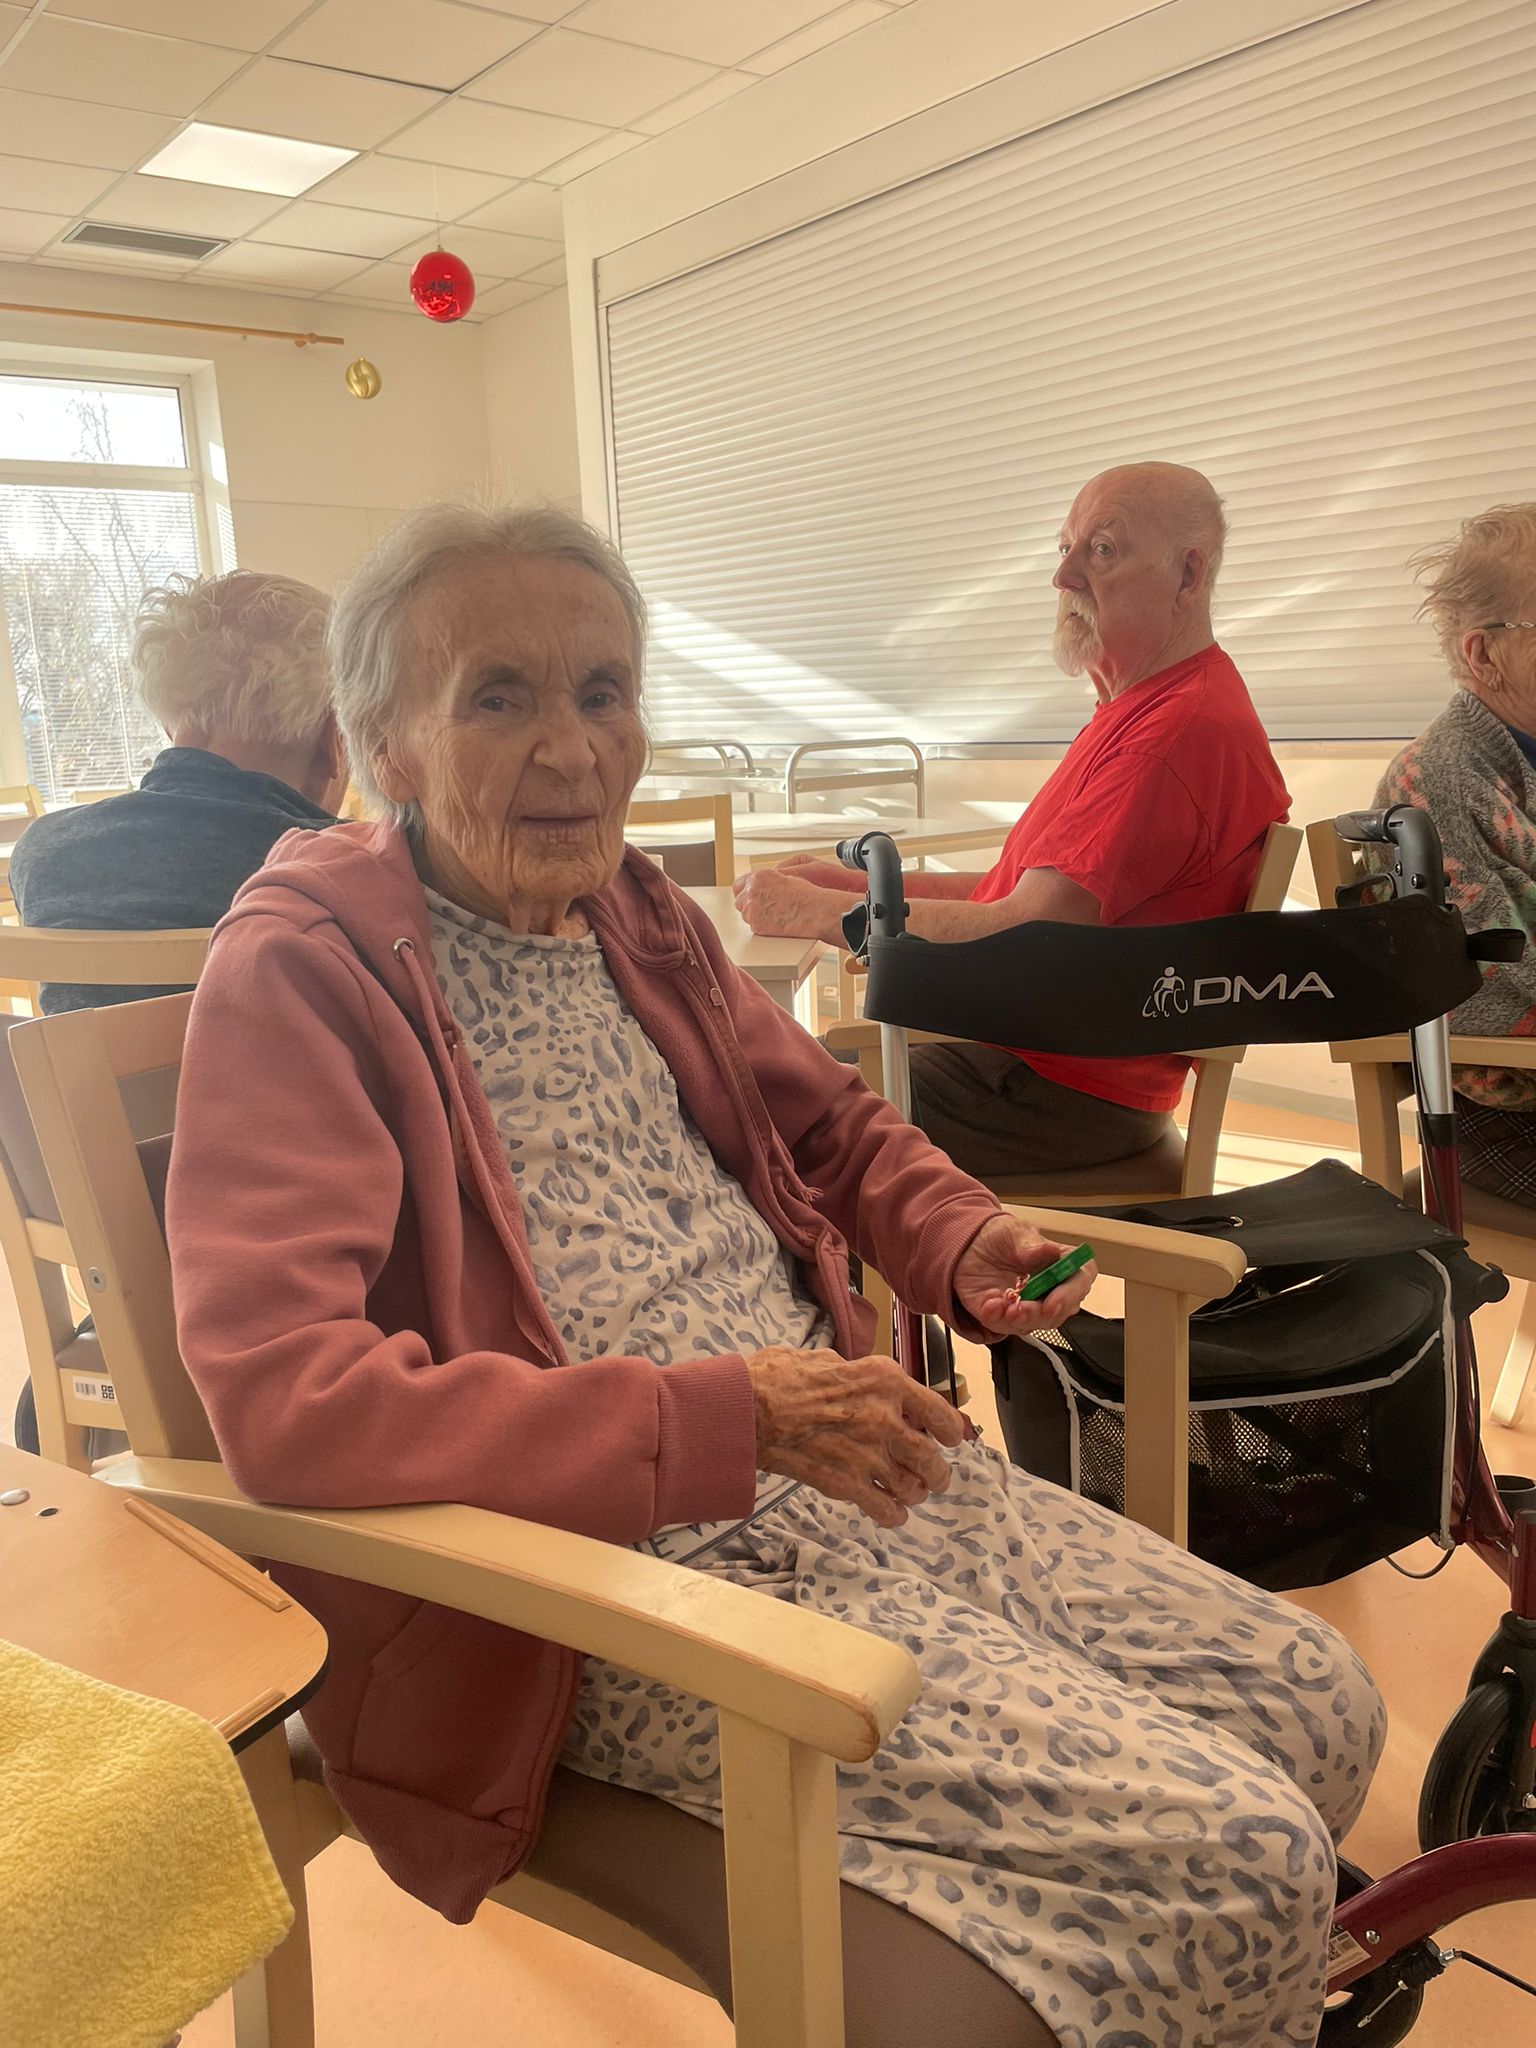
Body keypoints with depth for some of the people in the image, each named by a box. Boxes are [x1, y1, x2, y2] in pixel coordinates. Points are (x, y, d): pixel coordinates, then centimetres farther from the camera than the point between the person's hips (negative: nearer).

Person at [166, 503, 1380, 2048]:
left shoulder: (634, 911, 12)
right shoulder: (296, 969, -11)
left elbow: (831, 1124, 24)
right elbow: (276, 1393, -22)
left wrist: (959, 1244, 2)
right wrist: (722, 1416, -24)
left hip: (842, 1467, 8)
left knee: (1316, 1708, 6)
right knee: (1232, 1860, -13)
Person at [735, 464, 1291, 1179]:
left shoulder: (1185, 727, -22)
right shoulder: (1139, 710, 16)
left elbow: (1028, 936, -27)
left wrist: (817, 912, -20)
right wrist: (865, 885, 8)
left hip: (1067, 1090, -10)